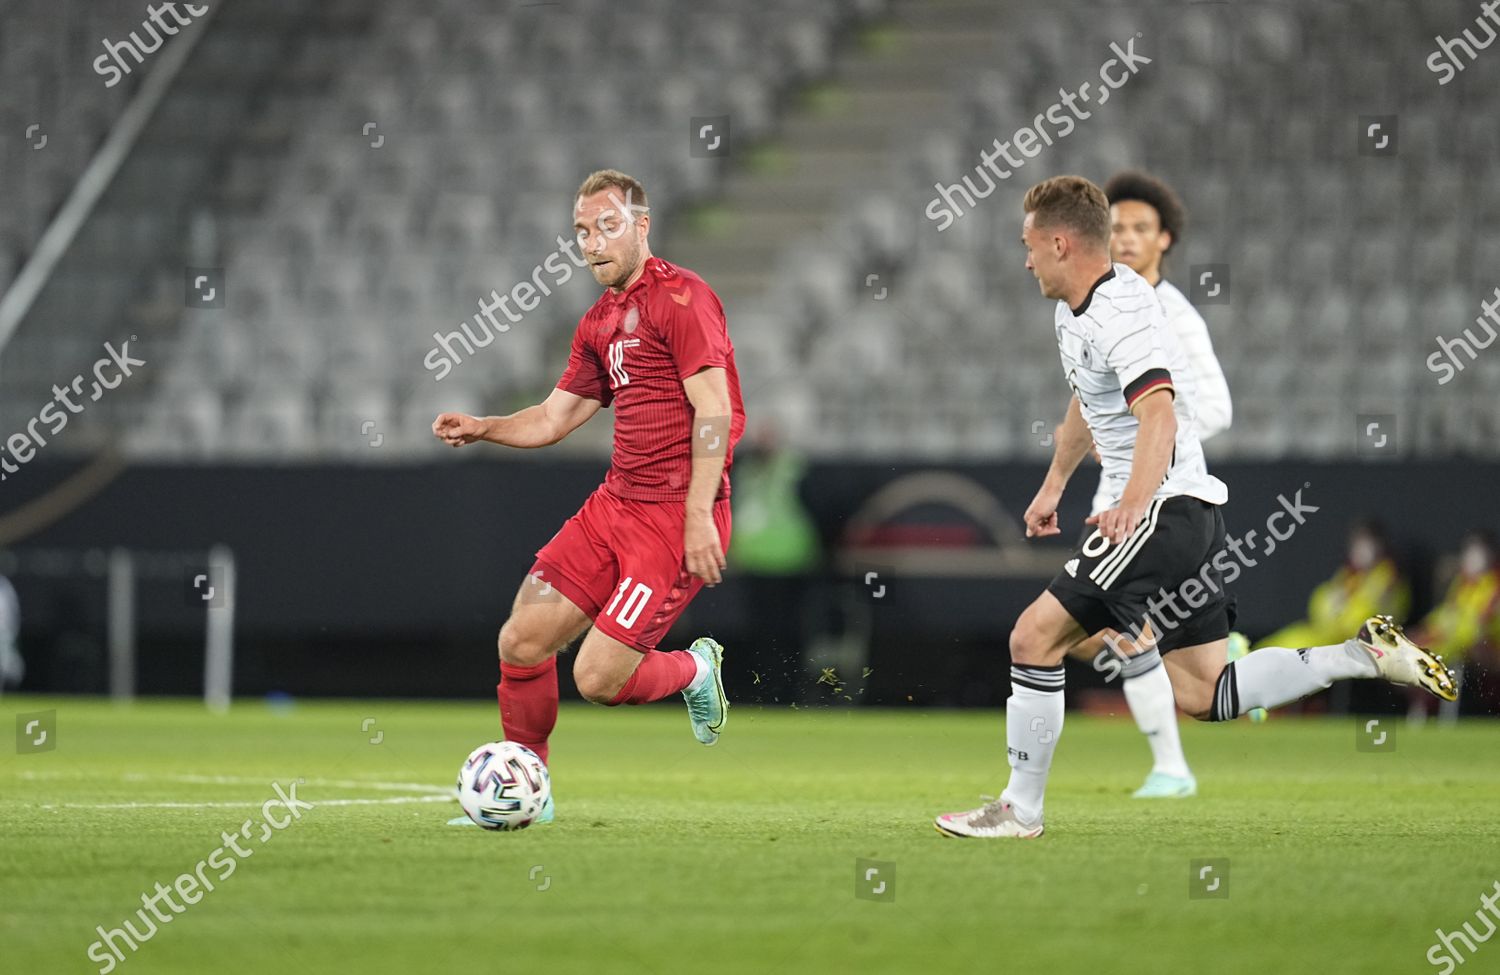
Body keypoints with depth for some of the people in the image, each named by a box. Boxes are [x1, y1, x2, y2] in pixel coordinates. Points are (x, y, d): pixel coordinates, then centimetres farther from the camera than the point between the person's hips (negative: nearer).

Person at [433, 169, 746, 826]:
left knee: (597, 679, -12)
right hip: (615, 503, 8)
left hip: (675, 517, -8)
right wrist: (482, 428, 5)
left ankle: (697, 670, 19)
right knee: (521, 642, 1)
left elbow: (714, 410, -17)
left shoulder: (679, 297, -11)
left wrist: (699, 516, -23)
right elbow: (555, 417, 24)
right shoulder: (599, 322, 16)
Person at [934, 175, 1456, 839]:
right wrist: (1054, 484, 41)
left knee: (1035, 636, -9)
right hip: (1193, 513, 10)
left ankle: (1020, 808, -2)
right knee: (1204, 696, 7)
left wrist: (1132, 503, -47)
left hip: (1164, 511, -10)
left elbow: (1159, 414, -34)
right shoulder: (1075, 310, 13)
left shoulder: (1117, 316, -19)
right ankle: (1364, 656, 6)